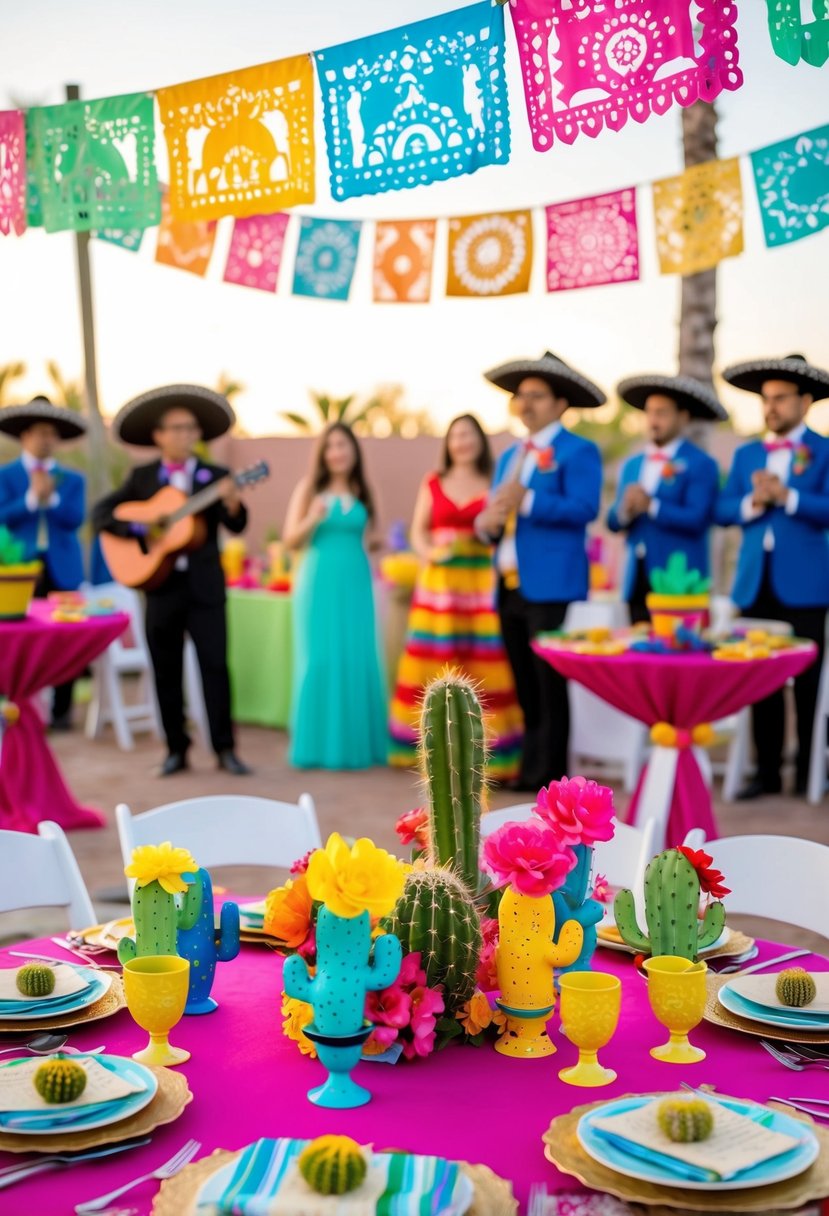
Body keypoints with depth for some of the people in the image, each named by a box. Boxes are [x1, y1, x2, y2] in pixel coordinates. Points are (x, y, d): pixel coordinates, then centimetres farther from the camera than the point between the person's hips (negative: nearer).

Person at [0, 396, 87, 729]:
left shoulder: (73, 480, 12)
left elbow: (76, 519, -3)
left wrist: (51, 498, -16)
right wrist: (31, 499, -18)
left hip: (62, 570, 1)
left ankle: (61, 711, 9)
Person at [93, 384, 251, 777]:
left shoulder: (215, 476, 3)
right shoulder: (142, 477, 6)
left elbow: (236, 527, -9)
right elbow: (101, 513, 3)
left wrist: (232, 503, -31)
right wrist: (139, 529, -13)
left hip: (204, 586, -1)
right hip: (161, 585, 2)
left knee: (215, 665, -5)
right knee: (166, 670, 6)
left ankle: (224, 749, 2)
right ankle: (176, 750, 15)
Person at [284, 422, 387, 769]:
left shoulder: (361, 492, 11)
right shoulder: (309, 488, 0)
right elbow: (291, 539, -2)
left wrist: (373, 543, 0)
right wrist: (313, 519, -19)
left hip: (355, 583, 4)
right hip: (320, 582, -4)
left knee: (359, 659, 2)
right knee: (320, 659, -3)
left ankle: (356, 742, 11)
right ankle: (319, 744, 5)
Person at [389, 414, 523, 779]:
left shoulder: (494, 484, 7)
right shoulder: (433, 483, 13)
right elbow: (418, 531, 10)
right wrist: (428, 552, -8)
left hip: (481, 582, -2)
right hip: (439, 581, 2)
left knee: (481, 666, -5)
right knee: (435, 663, 0)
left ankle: (482, 750, -1)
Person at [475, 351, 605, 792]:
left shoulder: (578, 451, -2)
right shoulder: (510, 456, 22)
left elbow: (584, 508, -17)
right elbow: (492, 516, 21)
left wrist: (527, 502, -22)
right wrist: (486, 522, -2)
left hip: (551, 586, -8)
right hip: (509, 586, 8)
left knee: (548, 685, -5)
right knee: (524, 685, 11)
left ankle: (546, 775, -1)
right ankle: (530, 767, 17)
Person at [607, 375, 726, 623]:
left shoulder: (701, 465, -3)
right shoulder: (631, 465, 16)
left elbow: (697, 519, -15)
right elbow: (613, 522, 12)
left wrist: (651, 506, -22)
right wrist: (625, 510, -10)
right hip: (638, 582, 6)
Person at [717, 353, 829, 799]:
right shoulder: (746, 454, 15)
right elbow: (722, 510, 8)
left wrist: (786, 496, -19)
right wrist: (753, 502, -10)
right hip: (755, 583, 4)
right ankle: (767, 771, 12)